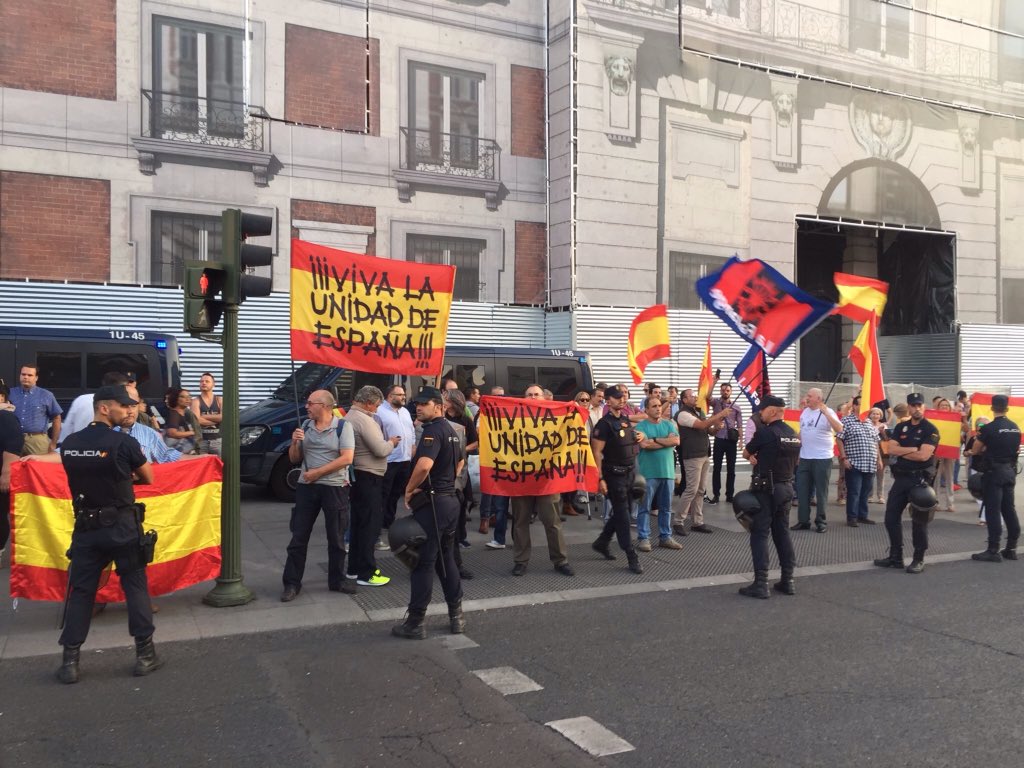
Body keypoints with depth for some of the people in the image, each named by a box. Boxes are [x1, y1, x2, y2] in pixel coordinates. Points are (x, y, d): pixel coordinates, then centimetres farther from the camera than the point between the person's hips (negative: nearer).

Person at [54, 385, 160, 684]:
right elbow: (148, 479, 0)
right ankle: (145, 654, 11)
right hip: (122, 526, -4)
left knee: (80, 591, 11)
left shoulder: (69, 444, 2)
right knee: (136, 587, 7)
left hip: (85, 527, 4)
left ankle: (70, 661, 14)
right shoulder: (124, 442, -12)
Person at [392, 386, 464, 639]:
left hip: (430, 503, -9)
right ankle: (456, 616, 20)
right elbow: (458, 464, 29)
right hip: (450, 499, 9)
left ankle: (415, 622, 5)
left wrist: (409, 489, -16)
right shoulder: (450, 430, 14)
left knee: (423, 562, -2)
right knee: (446, 559, 16)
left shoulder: (432, 430, -16)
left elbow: (424, 465, -32)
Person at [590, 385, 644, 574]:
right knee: (622, 514, -3)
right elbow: (597, 452, -18)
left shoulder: (626, 420, 9)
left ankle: (601, 542, 32)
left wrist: (640, 437, 4)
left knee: (622, 511, 15)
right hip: (614, 474, -8)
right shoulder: (605, 424, -14)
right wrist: (600, 479, -23)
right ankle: (631, 556, 2)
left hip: (629, 472, 8)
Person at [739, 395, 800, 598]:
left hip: (766, 489, -7)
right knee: (782, 533, 14)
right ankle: (788, 581, 17)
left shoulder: (764, 432, -15)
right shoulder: (794, 435, 8)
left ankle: (760, 584, -5)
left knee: (759, 534, -2)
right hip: (786, 488, 7)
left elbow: (745, 454, -4)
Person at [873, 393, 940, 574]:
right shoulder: (901, 427, 10)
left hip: (920, 479, -6)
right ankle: (895, 557, 19)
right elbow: (891, 449, -2)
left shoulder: (930, 429, -8)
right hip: (900, 477, 6)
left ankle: (919, 560, 11)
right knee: (891, 517, 8)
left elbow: (923, 455, -19)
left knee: (918, 521, 0)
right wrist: (912, 449, -13)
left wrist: (901, 452, -7)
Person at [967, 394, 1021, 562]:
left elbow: (974, 451, -5)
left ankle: (993, 551, -4)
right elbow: (1015, 449, 18)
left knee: (993, 511, -4)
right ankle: (1011, 548, 16)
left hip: (994, 472, -6)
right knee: (1009, 510, 12)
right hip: (1010, 471, 7)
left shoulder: (988, 428, -13)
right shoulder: (1015, 428, 6)